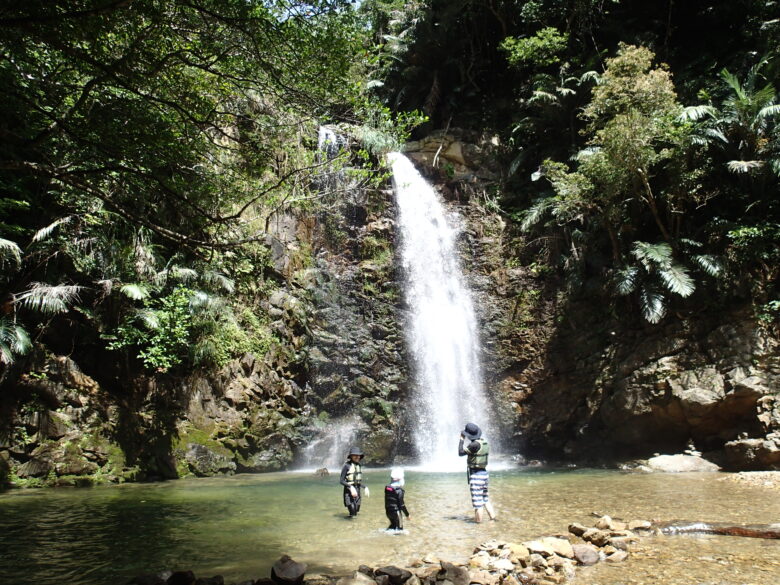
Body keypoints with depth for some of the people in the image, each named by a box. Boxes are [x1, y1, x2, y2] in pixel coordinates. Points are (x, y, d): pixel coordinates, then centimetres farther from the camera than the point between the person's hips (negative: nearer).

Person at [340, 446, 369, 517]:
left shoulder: (359, 466, 8)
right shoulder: (347, 466, -12)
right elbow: (341, 481, -12)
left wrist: (365, 488, 1)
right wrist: (351, 487, -23)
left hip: (357, 490, 6)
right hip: (349, 490, -6)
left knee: (356, 510, 8)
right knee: (352, 508, -18)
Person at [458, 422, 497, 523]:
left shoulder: (475, 445, -21)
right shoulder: (484, 443, 5)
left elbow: (461, 452, -16)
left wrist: (462, 440, -7)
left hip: (476, 474, -9)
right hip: (484, 472, 9)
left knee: (477, 500, 0)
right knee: (485, 498, 20)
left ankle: (478, 520, 7)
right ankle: (492, 517, 21)